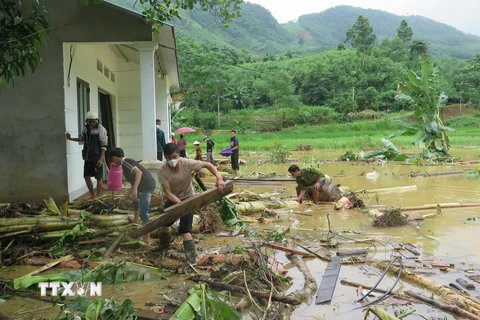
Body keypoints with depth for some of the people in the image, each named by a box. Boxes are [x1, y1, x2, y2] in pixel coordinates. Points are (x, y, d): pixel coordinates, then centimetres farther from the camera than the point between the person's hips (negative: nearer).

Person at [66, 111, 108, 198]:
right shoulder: (85, 129, 8)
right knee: (86, 176, 11)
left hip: (97, 157, -7)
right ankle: (92, 195, 26)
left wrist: (101, 158, -18)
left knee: (98, 177, 2)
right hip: (87, 157, 7)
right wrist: (70, 138, 18)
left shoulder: (101, 129, -11)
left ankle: (98, 197, 13)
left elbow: (104, 145, -13)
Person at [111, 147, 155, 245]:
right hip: (147, 185, 11)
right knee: (135, 197, 37)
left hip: (147, 186, -11)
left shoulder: (125, 162, -7)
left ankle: (147, 238, -6)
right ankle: (136, 219, 51)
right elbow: (133, 184, 27)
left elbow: (139, 172, -23)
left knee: (143, 212, -10)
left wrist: (135, 189, -31)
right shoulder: (126, 164, 23)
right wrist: (125, 197, 34)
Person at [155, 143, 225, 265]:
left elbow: (208, 165, -18)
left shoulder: (187, 163, -29)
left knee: (185, 229, -14)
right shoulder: (162, 170, -26)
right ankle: (164, 244, 52)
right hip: (173, 199, 4)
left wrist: (219, 178, -33)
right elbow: (167, 192, -27)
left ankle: (192, 257, -2)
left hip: (188, 197, -3)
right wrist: (180, 204, -42)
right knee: (164, 221, 22)